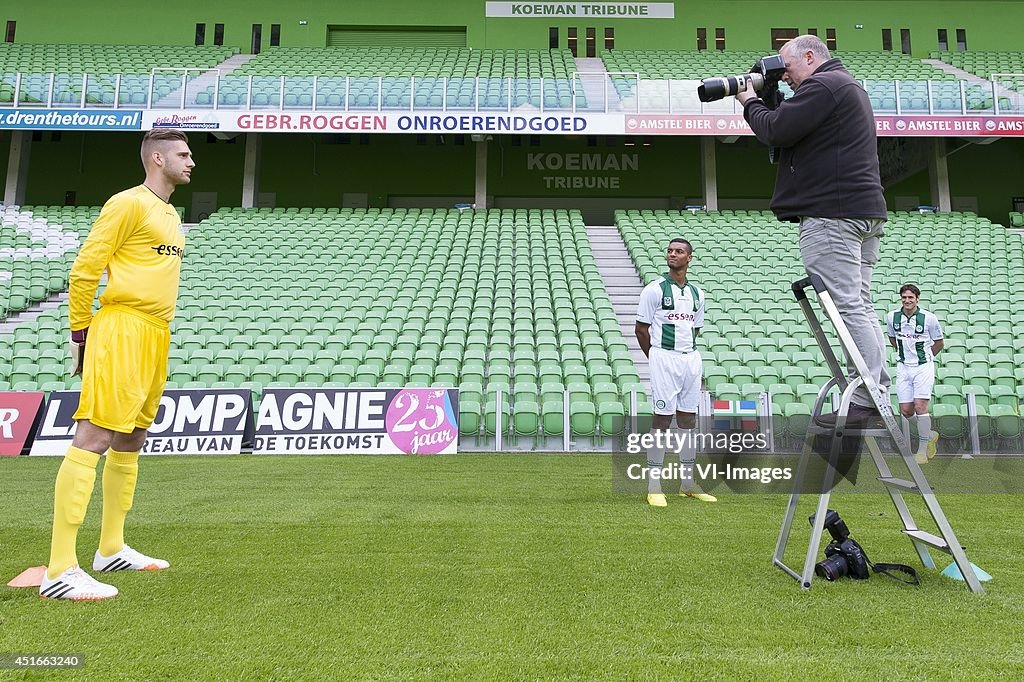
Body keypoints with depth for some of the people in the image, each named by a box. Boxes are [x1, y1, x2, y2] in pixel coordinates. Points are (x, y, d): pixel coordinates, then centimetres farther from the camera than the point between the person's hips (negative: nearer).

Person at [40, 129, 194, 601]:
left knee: (130, 441, 13)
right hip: (123, 331, -9)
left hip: (156, 336, 9)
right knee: (93, 439, -12)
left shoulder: (170, 213, 21)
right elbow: (84, 270, -8)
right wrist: (80, 332, -5)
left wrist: (155, 329, 17)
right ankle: (59, 570, -10)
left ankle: (112, 549, 24)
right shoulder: (128, 203, -5)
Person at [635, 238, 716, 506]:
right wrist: (658, 358, 2)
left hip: (691, 358, 6)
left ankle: (688, 483, 19)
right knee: (662, 419, -7)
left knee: (688, 419, 9)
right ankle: (654, 486, 0)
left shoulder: (697, 293, 13)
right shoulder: (655, 289, -3)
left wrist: (686, 352, 13)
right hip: (664, 358, -5)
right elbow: (641, 329, -2)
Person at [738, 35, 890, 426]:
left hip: (832, 213, -11)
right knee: (860, 306, 10)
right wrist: (770, 99, 15)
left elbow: (775, 132, -15)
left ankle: (865, 401, -11)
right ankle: (878, 393, 12)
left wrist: (751, 103, 3)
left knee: (848, 308, -12)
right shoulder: (848, 86, 27)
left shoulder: (821, 85, -7)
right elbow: (799, 133, 23)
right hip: (865, 211, 11)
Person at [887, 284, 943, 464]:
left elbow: (939, 342, 7)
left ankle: (923, 450, -2)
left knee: (920, 407, -14)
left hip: (923, 367, -3)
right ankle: (930, 435, 27)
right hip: (903, 367, 4)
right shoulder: (892, 317, 1)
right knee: (906, 411, 0)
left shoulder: (929, 318, -8)